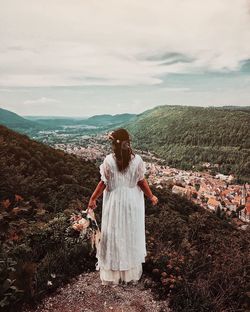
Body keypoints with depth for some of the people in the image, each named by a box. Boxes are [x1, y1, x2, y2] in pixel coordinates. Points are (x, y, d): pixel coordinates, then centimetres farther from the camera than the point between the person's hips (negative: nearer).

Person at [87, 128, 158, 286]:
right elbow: (142, 182, -7)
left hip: (114, 202, -1)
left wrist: (93, 199, 4)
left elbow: (103, 183, -10)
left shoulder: (109, 160, -16)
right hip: (132, 202, 1)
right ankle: (132, 273, 33)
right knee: (131, 235, 17)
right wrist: (151, 196, 9)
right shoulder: (137, 159, -14)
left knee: (114, 236, 14)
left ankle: (113, 274, 29)